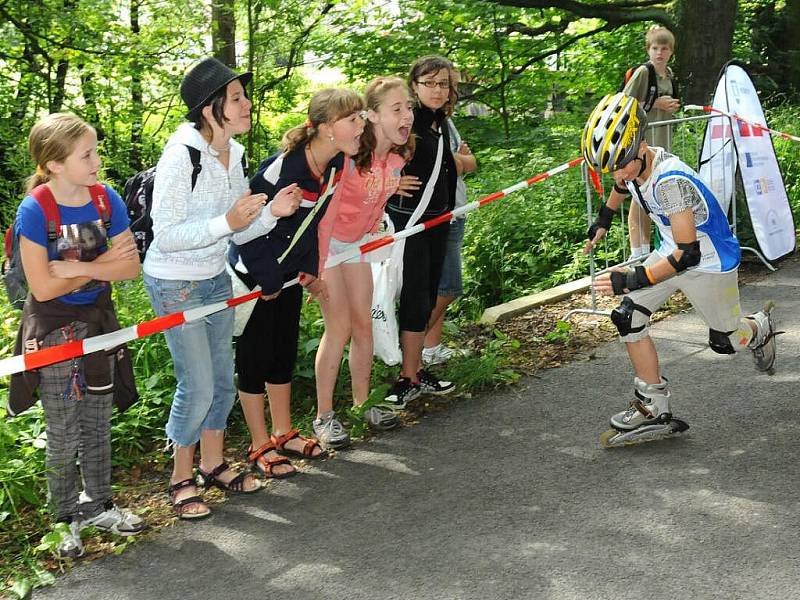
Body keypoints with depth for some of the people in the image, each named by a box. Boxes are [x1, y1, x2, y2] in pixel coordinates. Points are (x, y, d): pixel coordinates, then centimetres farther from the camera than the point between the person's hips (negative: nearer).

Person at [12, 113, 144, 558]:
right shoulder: (34, 210, -20)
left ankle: (98, 505, 33)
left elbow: (130, 267, -9)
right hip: (55, 329, -4)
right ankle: (69, 518, 23)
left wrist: (79, 268, -21)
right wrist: (100, 265, -16)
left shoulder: (106, 199, -8)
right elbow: (44, 287, -22)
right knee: (64, 436, 5)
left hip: (98, 320, 4)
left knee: (98, 425, 17)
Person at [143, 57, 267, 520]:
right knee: (198, 386, -2)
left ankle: (213, 464, 34)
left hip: (216, 278, 8)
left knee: (224, 377, 15)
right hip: (175, 284, -8)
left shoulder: (234, 154, 0)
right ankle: (181, 478, 18)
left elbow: (240, 227, 6)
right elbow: (166, 235, -25)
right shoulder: (181, 156, -24)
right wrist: (226, 222, -31)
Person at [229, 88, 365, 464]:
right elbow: (245, 227, -24)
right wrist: (267, 282, -16)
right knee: (255, 357, 2)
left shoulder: (336, 165, -7)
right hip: (253, 274, -7)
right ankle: (260, 447, 14)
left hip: (289, 272, 8)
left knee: (285, 352, 16)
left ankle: (283, 434, 30)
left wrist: (310, 271, 8)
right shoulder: (282, 168, -31)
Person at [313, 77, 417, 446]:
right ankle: (324, 417, 4)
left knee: (363, 323, 9)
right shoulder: (350, 154, -29)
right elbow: (326, 211, -27)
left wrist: (370, 240, 13)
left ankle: (362, 405, 24)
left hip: (357, 243, 7)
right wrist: (318, 269, -26)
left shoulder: (398, 156, -6)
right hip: (323, 240, -7)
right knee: (339, 327, -7)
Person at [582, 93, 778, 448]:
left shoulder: (670, 181, -38)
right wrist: (603, 221, 28)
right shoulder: (631, 166, -13)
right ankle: (654, 410, -1)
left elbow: (688, 254, -39)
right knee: (628, 318, -7)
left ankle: (761, 329, 49)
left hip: (709, 261, -7)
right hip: (674, 251, 7)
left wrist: (634, 280, -43)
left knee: (724, 339, 13)